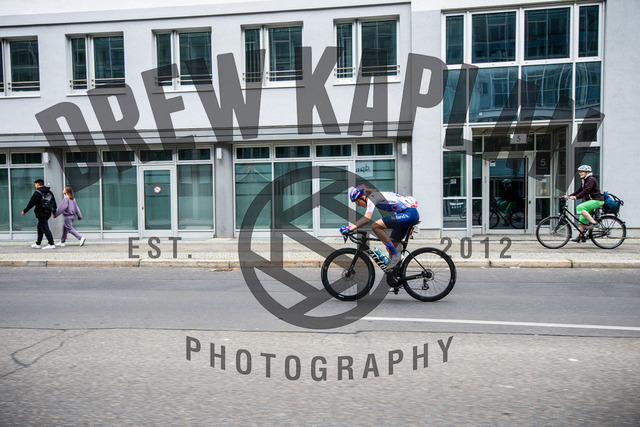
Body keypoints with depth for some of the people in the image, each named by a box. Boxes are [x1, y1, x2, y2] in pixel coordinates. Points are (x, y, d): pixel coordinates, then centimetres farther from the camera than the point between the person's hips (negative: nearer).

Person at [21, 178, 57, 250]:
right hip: (47, 214, 8)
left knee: (45, 228, -7)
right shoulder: (49, 192, 12)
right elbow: (54, 203, 17)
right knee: (40, 228, 18)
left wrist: (24, 211, 2)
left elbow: (31, 203, -9)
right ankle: (38, 244, 24)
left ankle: (51, 244, -10)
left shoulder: (37, 193, -10)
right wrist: (54, 212, 26)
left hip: (41, 214, -8)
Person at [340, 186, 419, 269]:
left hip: (409, 213, -10)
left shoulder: (372, 197, -11)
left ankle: (396, 255, -14)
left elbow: (367, 218, -23)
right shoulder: (377, 196, 16)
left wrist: (350, 228, -23)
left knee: (375, 226, -19)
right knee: (390, 247, 10)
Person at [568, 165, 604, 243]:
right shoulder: (584, 180, 16)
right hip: (592, 201, 9)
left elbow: (586, 191, -25)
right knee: (582, 218, 4)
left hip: (597, 200, -9)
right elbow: (579, 190, 16)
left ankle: (593, 222, -20)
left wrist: (576, 197, -33)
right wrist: (569, 196, 5)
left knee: (580, 208, -26)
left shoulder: (591, 179, -12)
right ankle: (581, 236, 7)